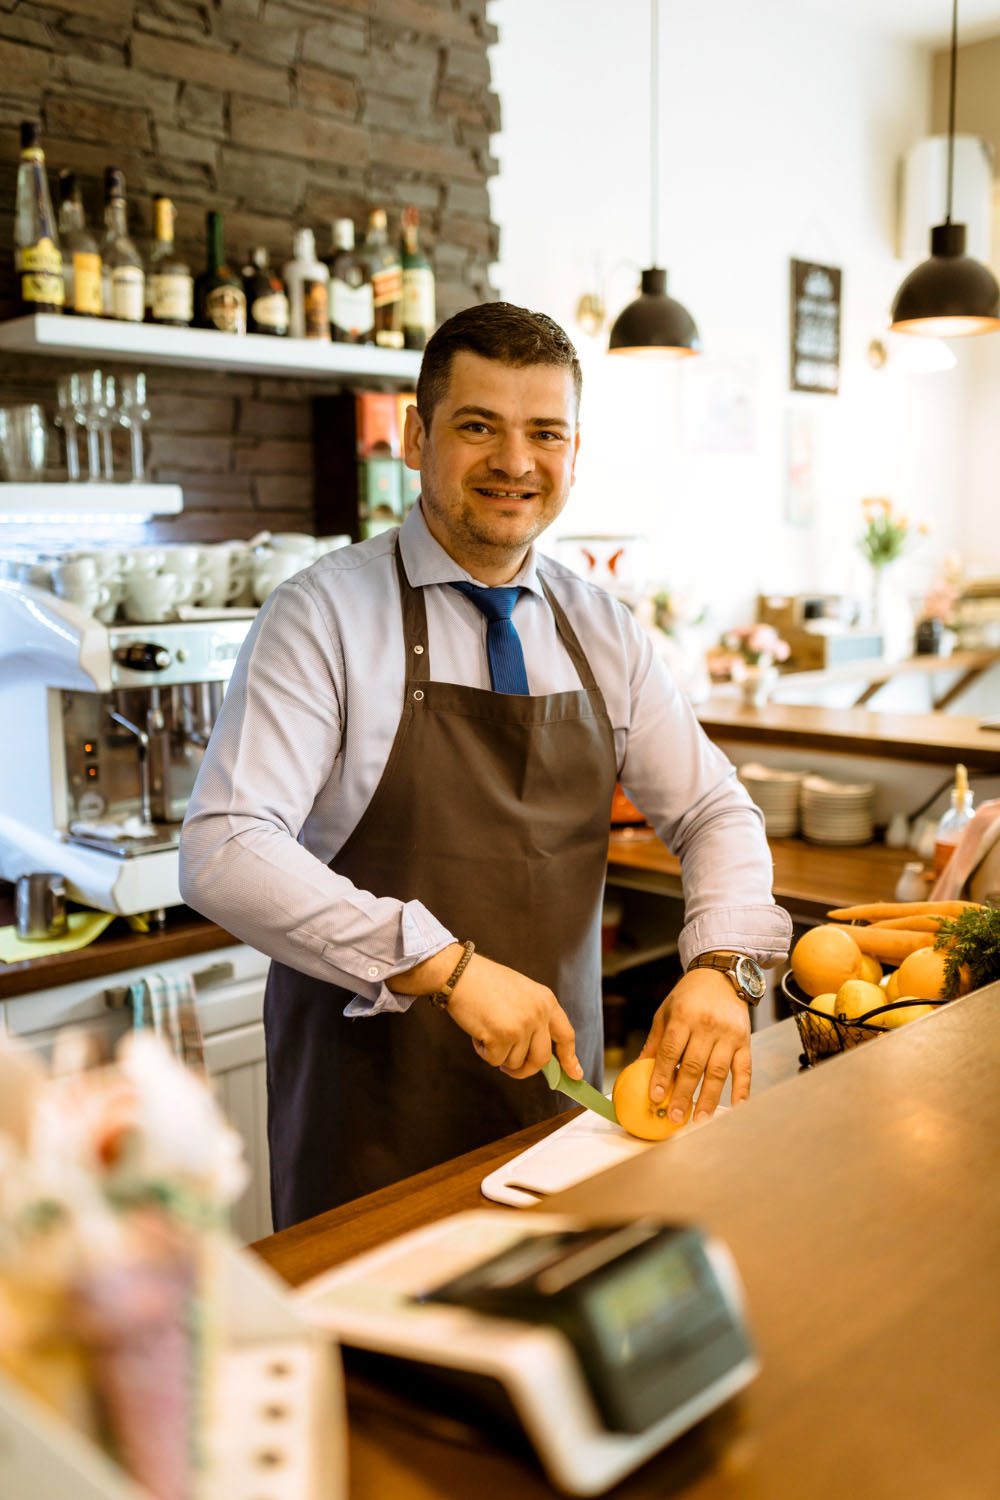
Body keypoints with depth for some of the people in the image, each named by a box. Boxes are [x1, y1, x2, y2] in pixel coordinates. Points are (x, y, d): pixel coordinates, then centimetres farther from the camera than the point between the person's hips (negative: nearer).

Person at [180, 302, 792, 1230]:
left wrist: (720, 963, -11)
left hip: (558, 1087, 5)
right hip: (375, 1113, -4)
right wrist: (448, 968, -28)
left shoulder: (603, 633, 4)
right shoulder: (323, 616, -13)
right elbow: (223, 855, -22)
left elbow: (715, 813, 8)